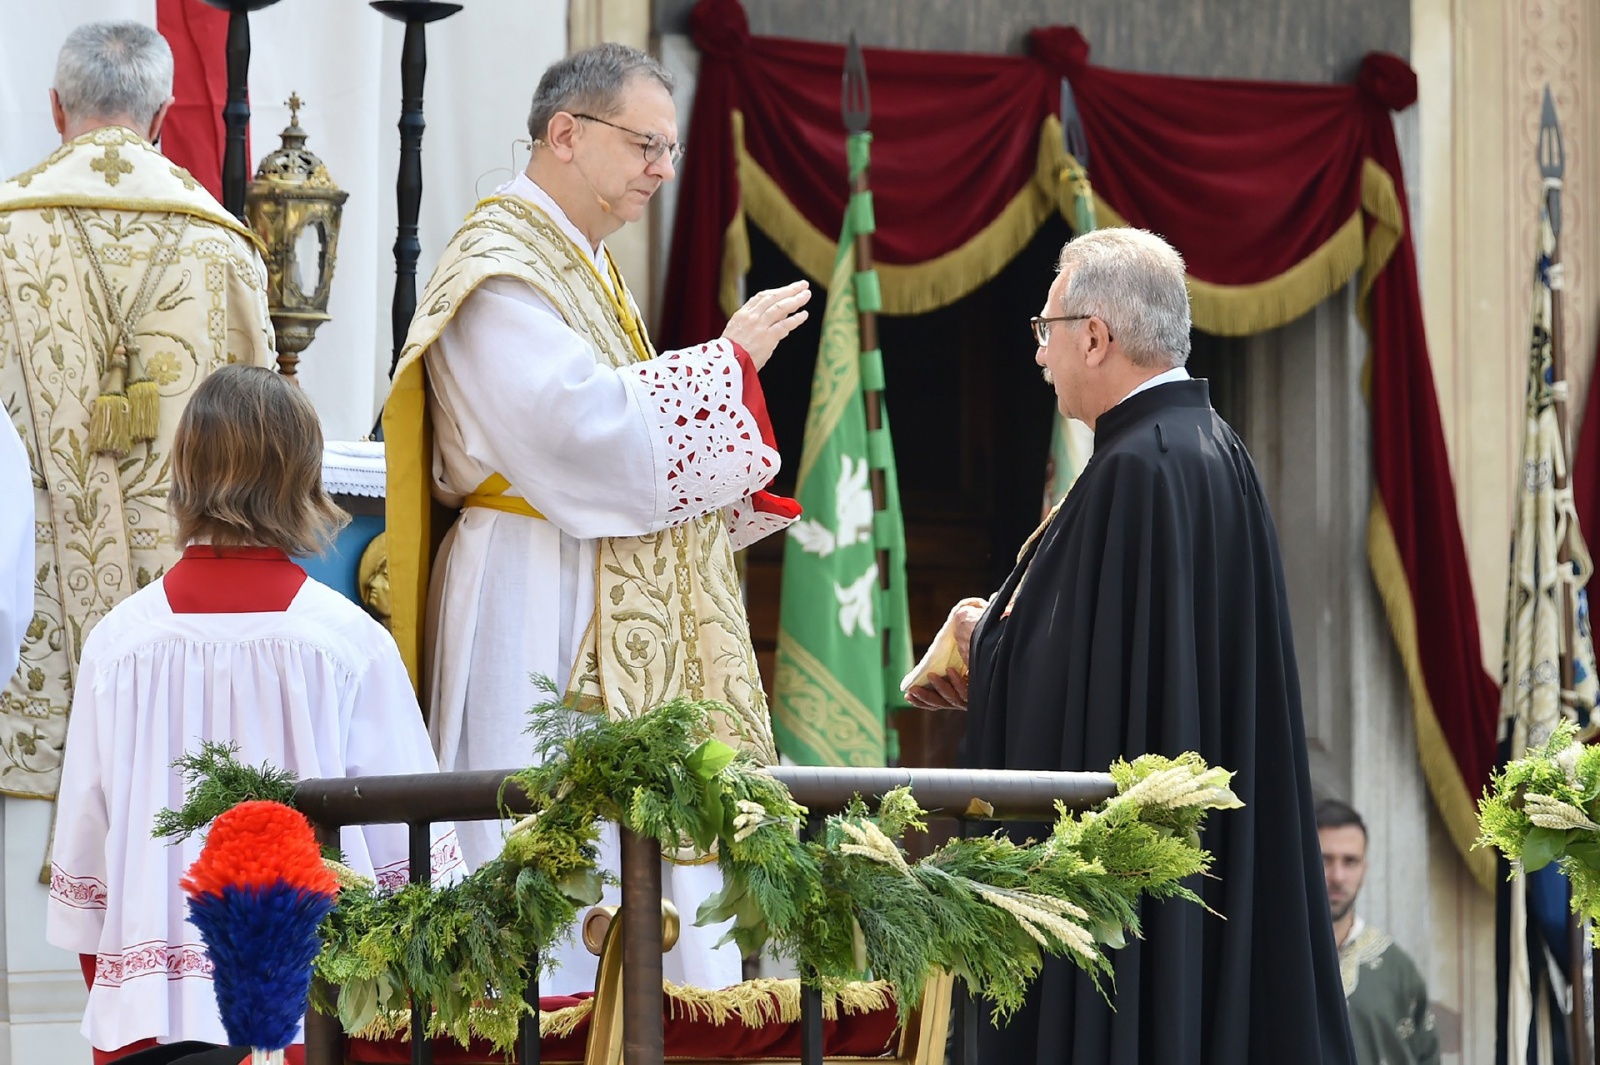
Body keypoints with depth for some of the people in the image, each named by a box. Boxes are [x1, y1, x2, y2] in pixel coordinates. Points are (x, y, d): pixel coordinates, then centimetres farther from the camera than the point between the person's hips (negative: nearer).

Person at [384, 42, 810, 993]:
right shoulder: (499, 265, -12)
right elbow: (576, 421, -24)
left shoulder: (585, 263, 19)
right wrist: (728, 360, -16)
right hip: (540, 616, -10)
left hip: (623, 616, 10)